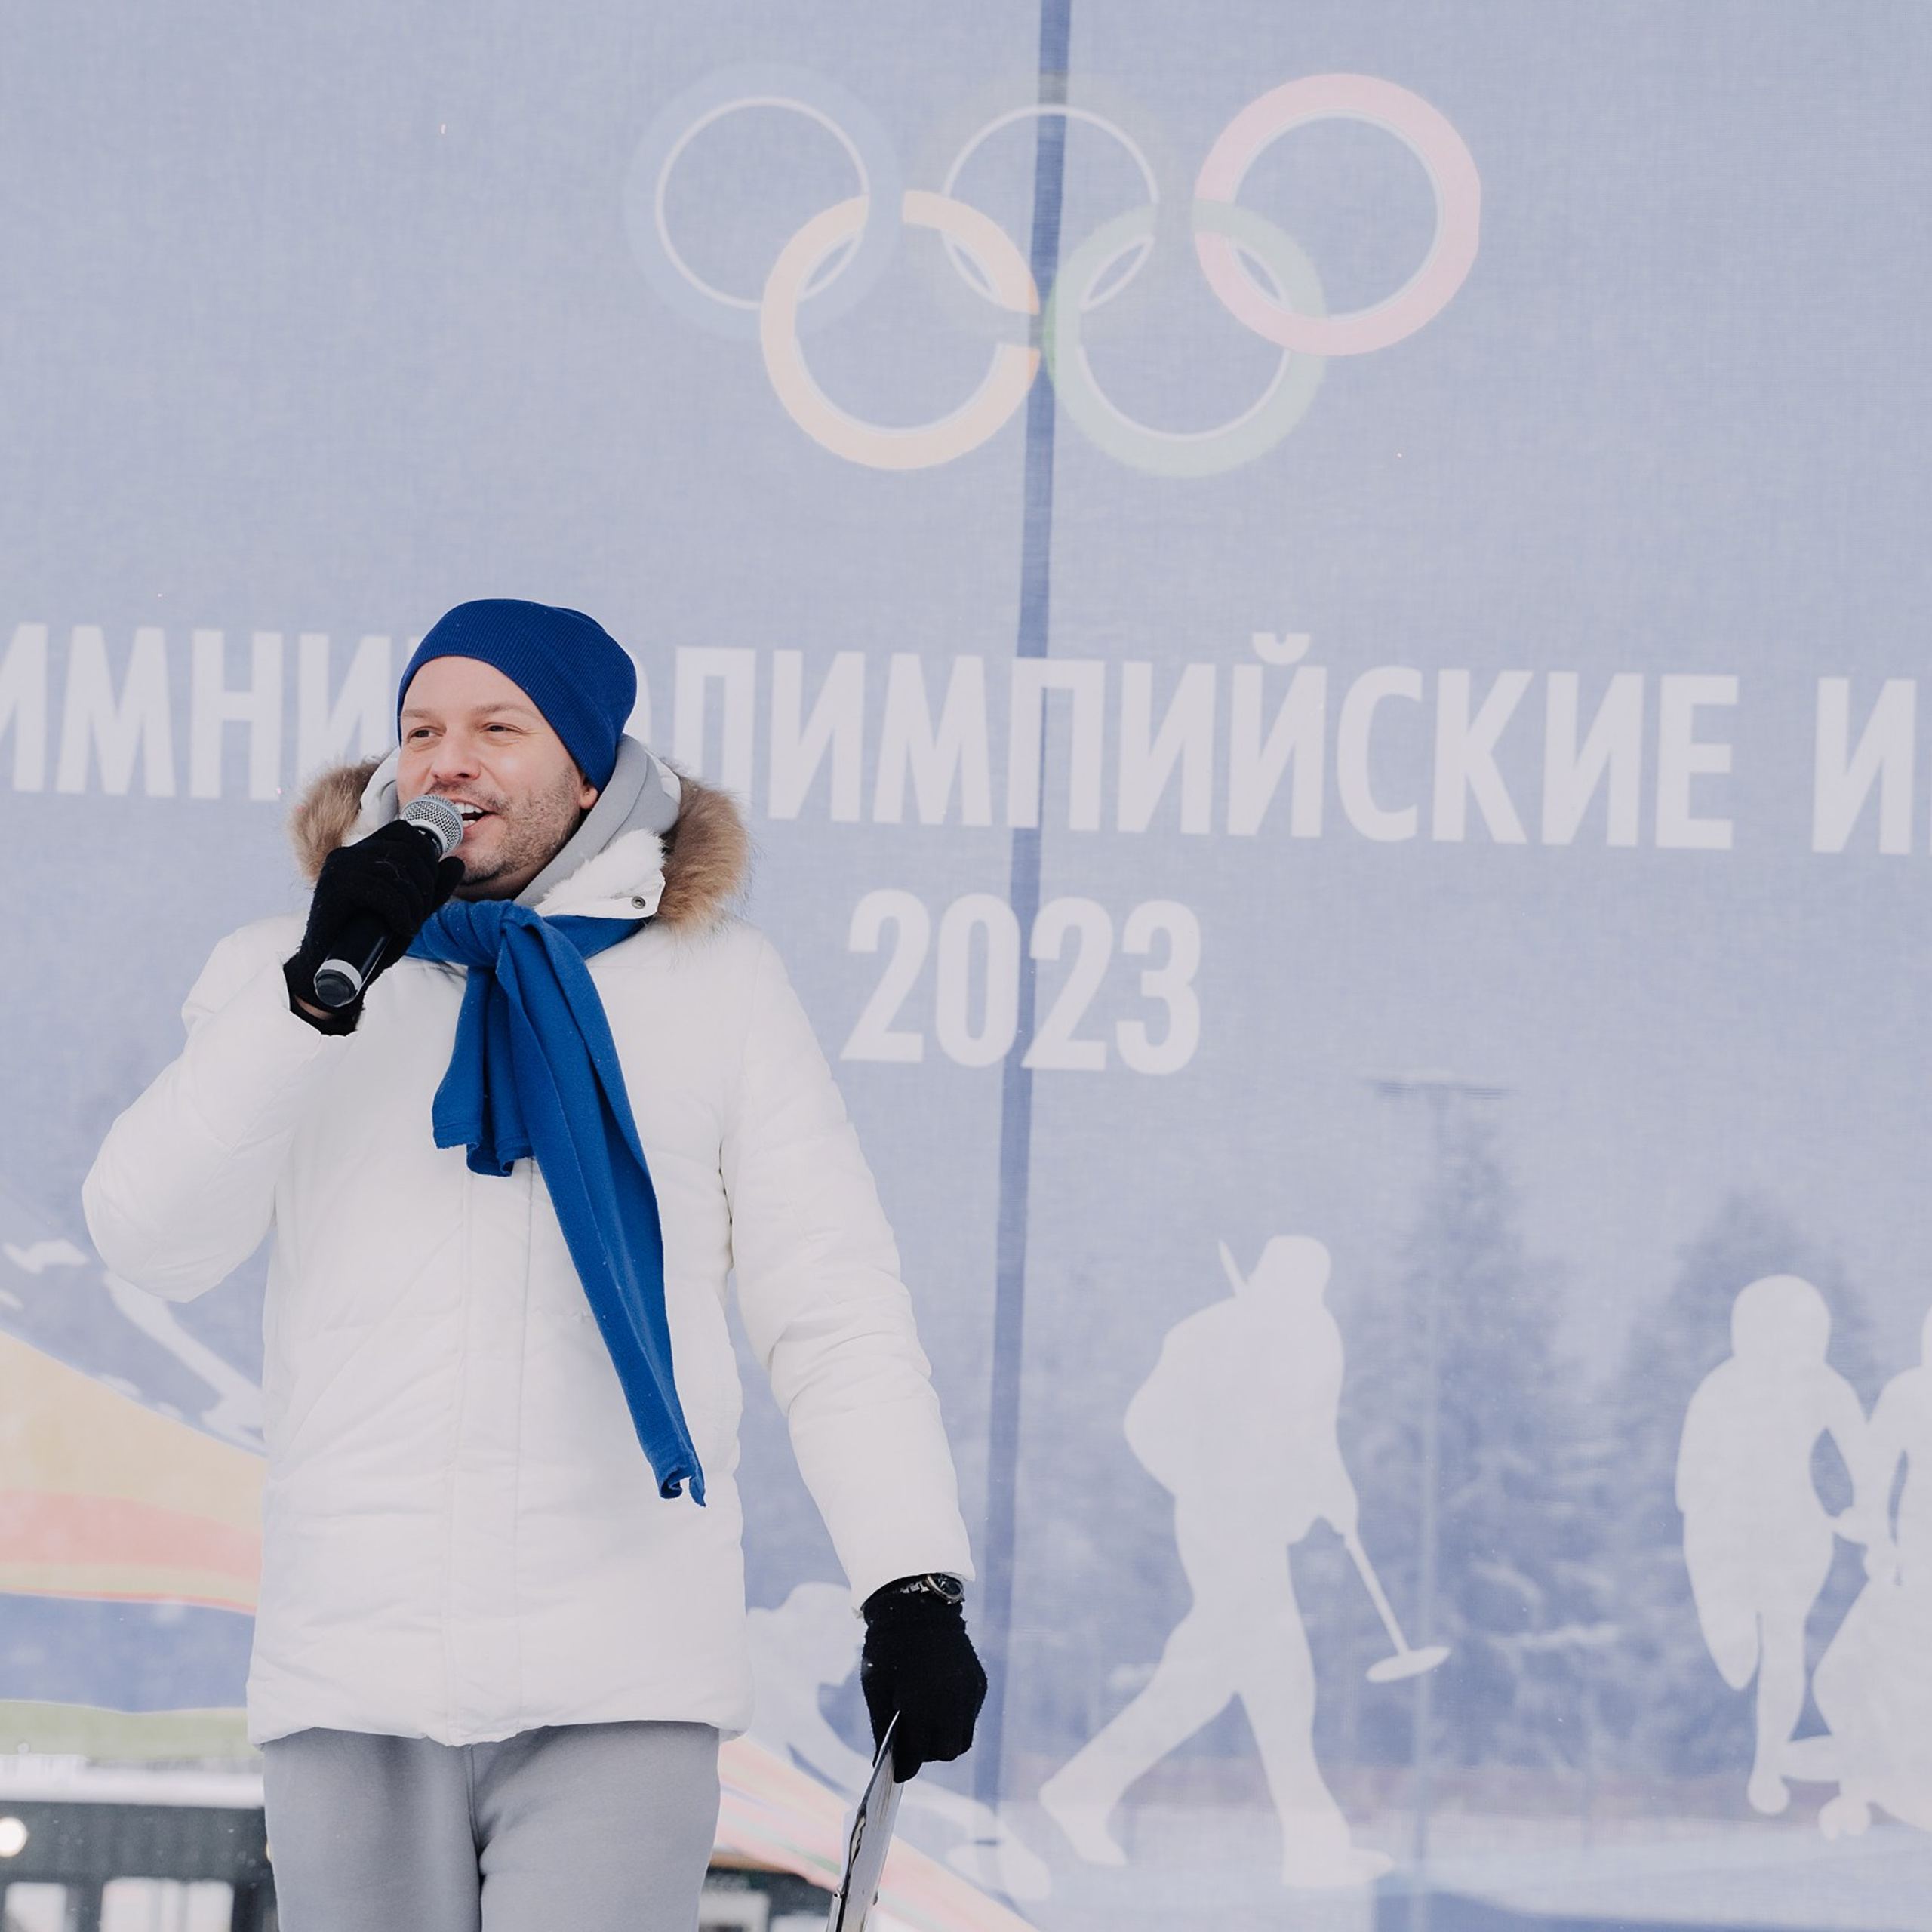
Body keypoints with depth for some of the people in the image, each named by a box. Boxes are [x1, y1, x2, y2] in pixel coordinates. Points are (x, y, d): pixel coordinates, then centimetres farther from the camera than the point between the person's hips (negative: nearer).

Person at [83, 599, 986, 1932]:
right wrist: (318, 989, -12)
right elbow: (152, 1242, -3)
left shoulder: (717, 982, 8)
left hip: (620, 1687, -2)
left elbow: (835, 1310, 6)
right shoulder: (281, 974, 11)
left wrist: (914, 1585, -6)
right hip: (352, 1687, 2)